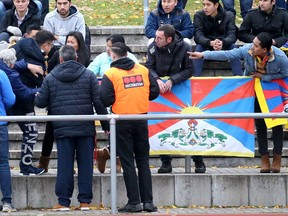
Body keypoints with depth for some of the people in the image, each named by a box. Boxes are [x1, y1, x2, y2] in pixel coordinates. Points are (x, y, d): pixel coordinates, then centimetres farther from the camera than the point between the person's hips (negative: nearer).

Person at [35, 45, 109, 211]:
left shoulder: (50, 78, 3)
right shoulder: (88, 75, 2)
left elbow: (41, 102, 5)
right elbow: (99, 102, -1)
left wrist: (36, 97, 29)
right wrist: (106, 124, 6)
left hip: (62, 129, 0)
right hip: (86, 128, 0)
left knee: (64, 164, 2)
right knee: (86, 163, 5)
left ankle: (64, 202, 1)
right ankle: (85, 201, 5)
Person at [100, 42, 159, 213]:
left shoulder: (110, 74, -9)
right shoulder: (143, 70, 3)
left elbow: (106, 100, -15)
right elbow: (154, 92, 5)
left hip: (122, 122, -3)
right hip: (141, 120, 3)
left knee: (128, 163, 3)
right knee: (143, 162, 11)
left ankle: (134, 202, 1)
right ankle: (148, 201, 8)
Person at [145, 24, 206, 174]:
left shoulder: (184, 48, -13)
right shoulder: (153, 48, -6)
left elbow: (189, 70, -11)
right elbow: (149, 67, -5)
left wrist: (172, 81, -23)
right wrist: (157, 80, -25)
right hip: (160, 90, 2)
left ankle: (198, 162, 8)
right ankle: (166, 162, 9)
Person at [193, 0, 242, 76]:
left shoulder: (229, 15, -12)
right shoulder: (198, 15, -15)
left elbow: (232, 35, -22)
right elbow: (198, 36, -24)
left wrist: (222, 42, -46)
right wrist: (211, 43, -46)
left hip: (224, 46, 0)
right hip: (206, 45, 0)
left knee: (233, 47, -29)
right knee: (199, 47, -31)